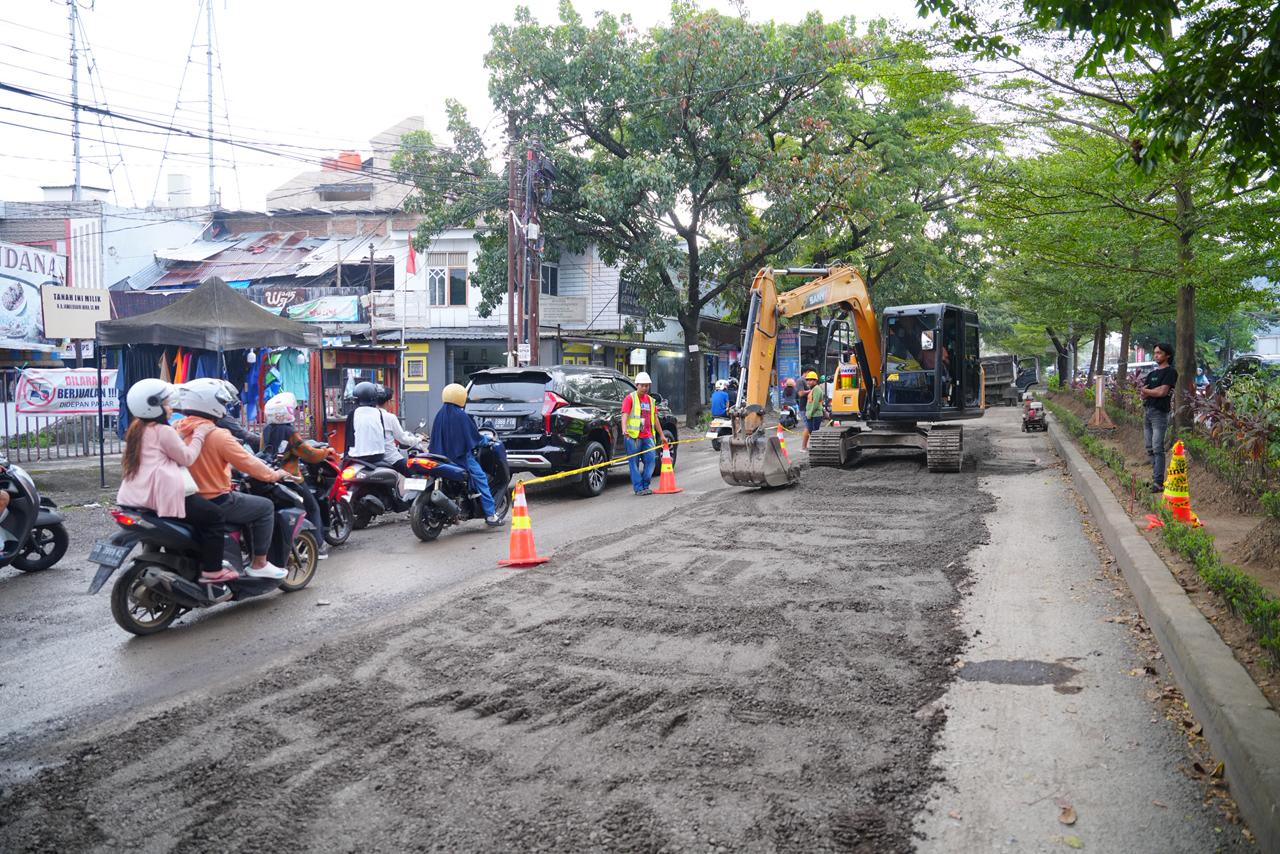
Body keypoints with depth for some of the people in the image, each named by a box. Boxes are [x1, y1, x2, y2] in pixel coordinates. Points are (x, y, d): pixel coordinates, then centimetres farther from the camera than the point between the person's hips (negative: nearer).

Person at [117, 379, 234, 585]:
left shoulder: (136, 428, 17)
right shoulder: (163, 431, -11)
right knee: (214, 517, -4)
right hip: (162, 496, -10)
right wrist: (199, 434, 2)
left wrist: (181, 433, 21)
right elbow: (186, 457, -8)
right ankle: (212, 571, -6)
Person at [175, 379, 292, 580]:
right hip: (215, 503, -8)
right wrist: (274, 475, 1)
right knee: (265, 507, 6)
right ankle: (259, 564, 6)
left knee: (247, 504, 30)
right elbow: (248, 463, -14)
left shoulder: (177, 430, 2)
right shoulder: (217, 435, -19)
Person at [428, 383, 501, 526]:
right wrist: (485, 440, 11)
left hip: (443, 456, 8)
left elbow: (435, 438, 13)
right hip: (462, 456, -8)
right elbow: (474, 436, -8)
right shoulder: (461, 415, -12)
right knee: (481, 479, -5)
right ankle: (490, 515, -12)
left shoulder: (440, 415, 7)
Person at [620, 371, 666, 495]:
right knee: (634, 463, -2)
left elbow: (655, 419, 26)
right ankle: (639, 488, 3)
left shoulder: (650, 400, 19)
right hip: (633, 436, -6)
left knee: (650, 461, 3)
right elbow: (625, 415, -14)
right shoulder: (630, 398, -2)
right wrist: (624, 429, -31)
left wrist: (661, 435, 28)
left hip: (648, 437, 6)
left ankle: (645, 486, 15)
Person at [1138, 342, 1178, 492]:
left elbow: (1162, 392, -13)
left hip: (1159, 412, -8)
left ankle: (1158, 482, -15)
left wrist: (1146, 391, 2)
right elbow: (1143, 394, 11)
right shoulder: (1152, 374, 20)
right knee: (1150, 448, 8)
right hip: (1147, 411, 8)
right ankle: (1155, 477, 14)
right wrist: (1155, 391, -8)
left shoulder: (1170, 372, -3)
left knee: (1157, 448, -13)